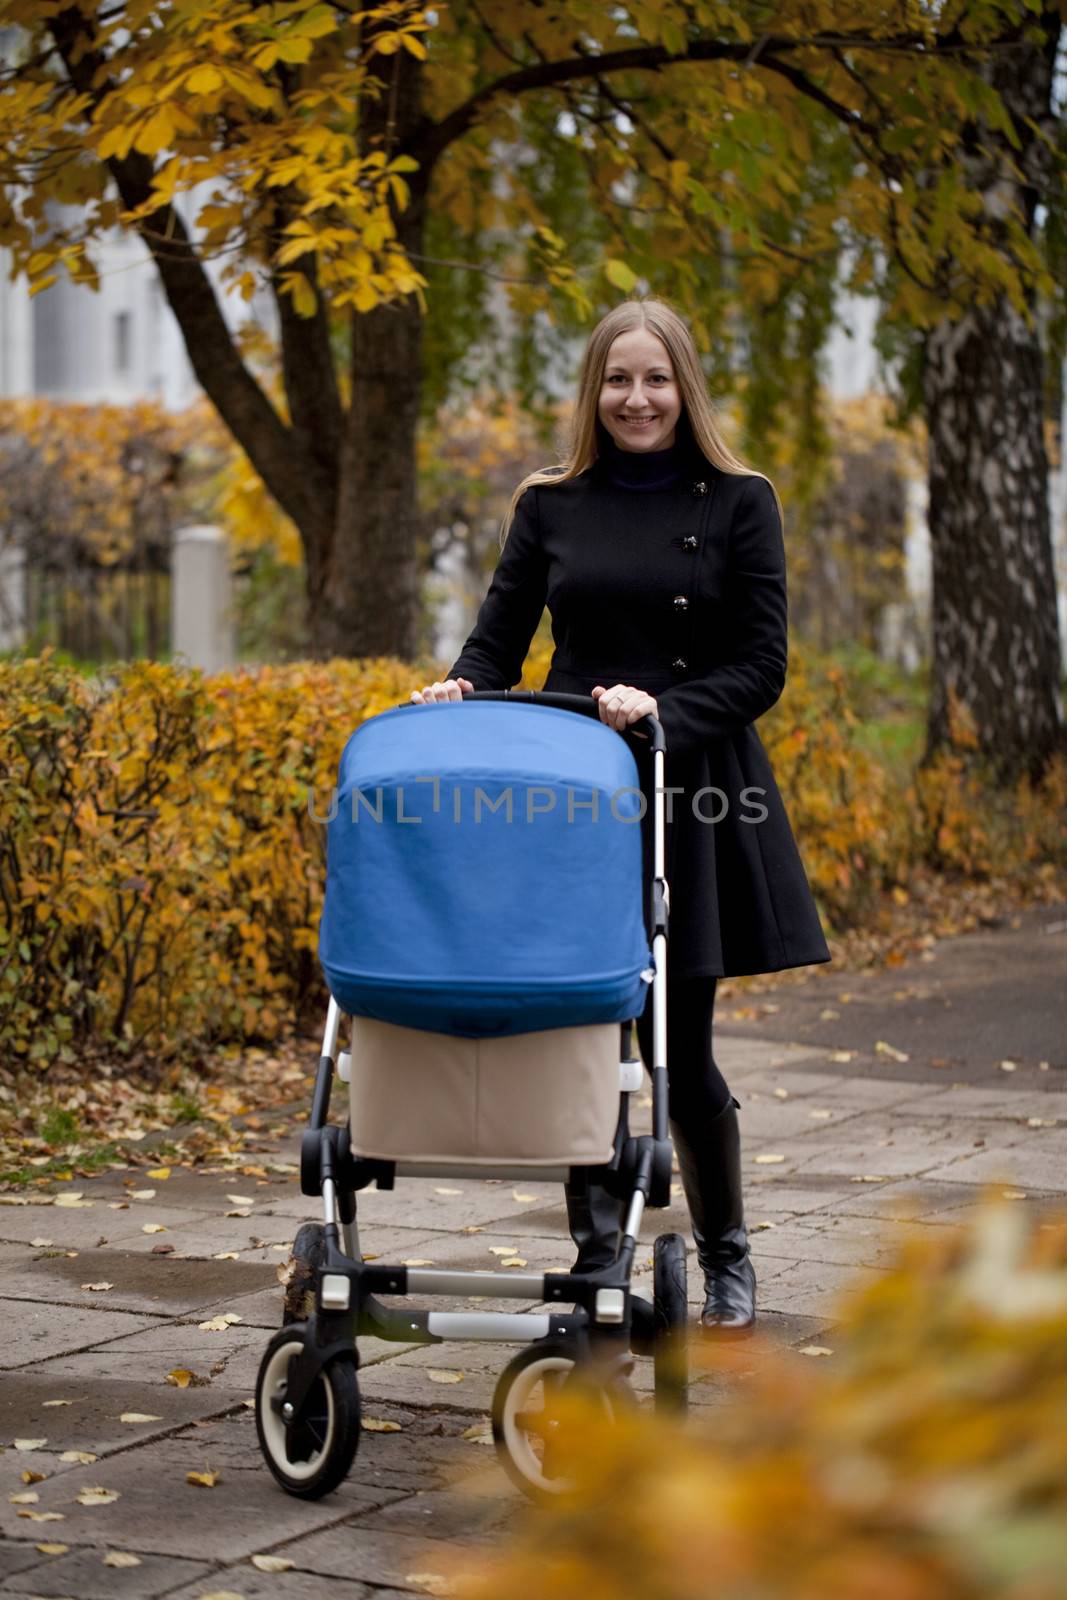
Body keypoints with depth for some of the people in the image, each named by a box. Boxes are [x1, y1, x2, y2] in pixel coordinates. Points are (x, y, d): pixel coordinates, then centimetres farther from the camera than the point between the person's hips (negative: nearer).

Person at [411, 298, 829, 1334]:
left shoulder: (739, 504, 2)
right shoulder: (548, 508, 9)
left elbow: (760, 669, -2)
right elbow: (498, 639, 9)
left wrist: (663, 711, -17)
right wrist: (457, 690, -11)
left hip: (693, 797, -2)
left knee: (678, 1047, 0)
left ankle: (725, 1258, 21)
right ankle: (596, 1264, 12)